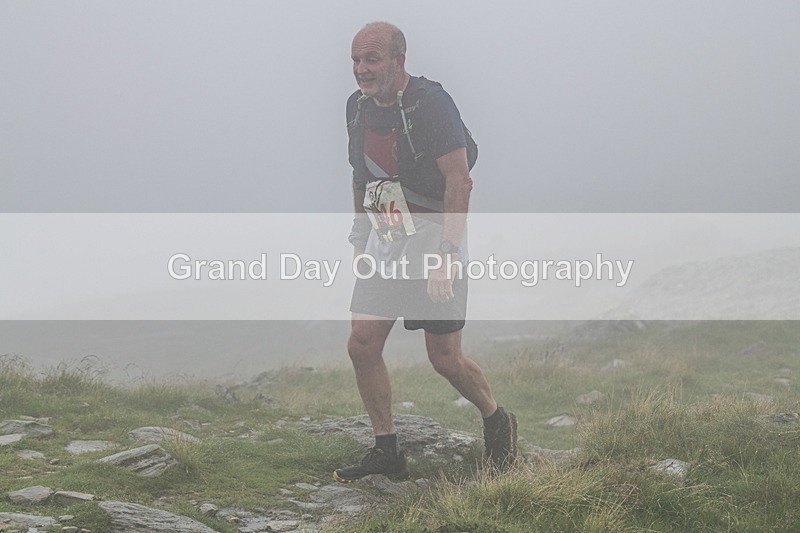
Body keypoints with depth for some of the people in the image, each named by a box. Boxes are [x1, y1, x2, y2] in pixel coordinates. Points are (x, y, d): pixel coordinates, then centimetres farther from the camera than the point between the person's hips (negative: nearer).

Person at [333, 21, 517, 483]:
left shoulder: (430, 103, -18)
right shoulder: (359, 107, 5)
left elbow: (459, 182, -21)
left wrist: (446, 255, -25)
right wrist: (360, 238, 18)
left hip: (435, 244, -7)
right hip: (385, 247, 7)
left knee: (445, 358, -2)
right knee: (362, 344, -3)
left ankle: (497, 421, 26)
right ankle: (387, 452, 9)